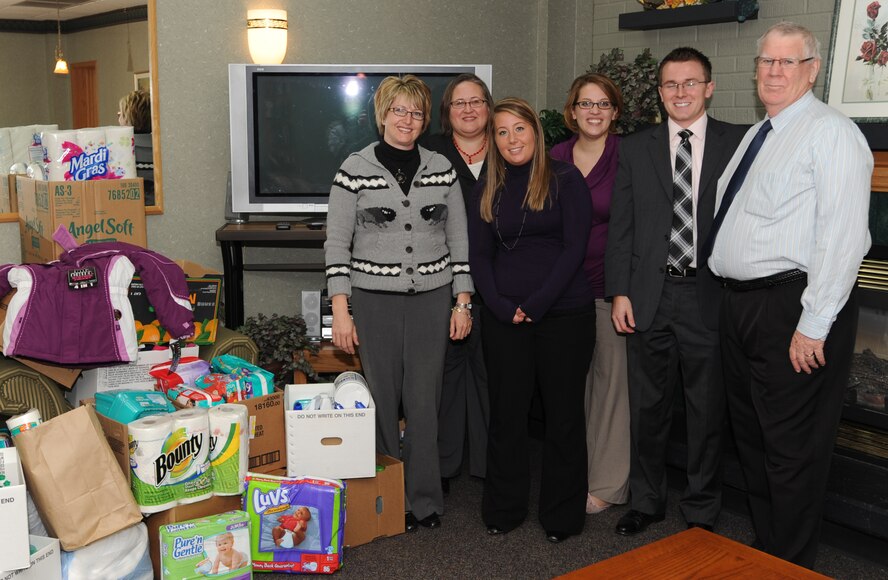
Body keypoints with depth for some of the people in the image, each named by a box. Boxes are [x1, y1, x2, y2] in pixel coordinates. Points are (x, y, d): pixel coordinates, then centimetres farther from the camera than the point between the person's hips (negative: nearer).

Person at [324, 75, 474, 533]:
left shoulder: (442, 169, 7)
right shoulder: (354, 170, -1)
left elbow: (459, 240, 10)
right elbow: (336, 244, -1)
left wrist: (463, 302, 4)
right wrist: (340, 311, -8)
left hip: (432, 298, 2)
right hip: (375, 300, -1)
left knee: (424, 402, 3)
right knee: (382, 400, 3)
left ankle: (424, 499, 16)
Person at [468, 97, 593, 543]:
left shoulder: (565, 179, 0)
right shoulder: (488, 188, 10)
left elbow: (574, 247, -7)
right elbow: (479, 254, 7)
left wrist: (536, 304, -13)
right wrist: (501, 305, -8)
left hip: (563, 313, -3)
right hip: (503, 318, 3)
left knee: (563, 414, 6)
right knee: (506, 413, 8)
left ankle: (561, 515, 20)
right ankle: (503, 510, 23)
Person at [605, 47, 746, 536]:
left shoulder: (740, 143, 2)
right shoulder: (635, 149, 7)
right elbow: (620, 226, 5)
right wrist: (619, 292, -2)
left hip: (710, 298, -1)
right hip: (650, 297, 2)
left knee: (707, 409, 9)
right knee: (647, 407, 12)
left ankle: (701, 511, 26)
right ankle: (646, 501, 30)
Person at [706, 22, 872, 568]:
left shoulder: (831, 133, -10)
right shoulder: (755, 136, 17)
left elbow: (843, 234, -18)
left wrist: (813, 324, -21)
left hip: (793, 308, -9)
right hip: (741, 303, 9)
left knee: (793, 448, 1)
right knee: (752, 436, 19)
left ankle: (792, 564, 19)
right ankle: (764, 549, 36)